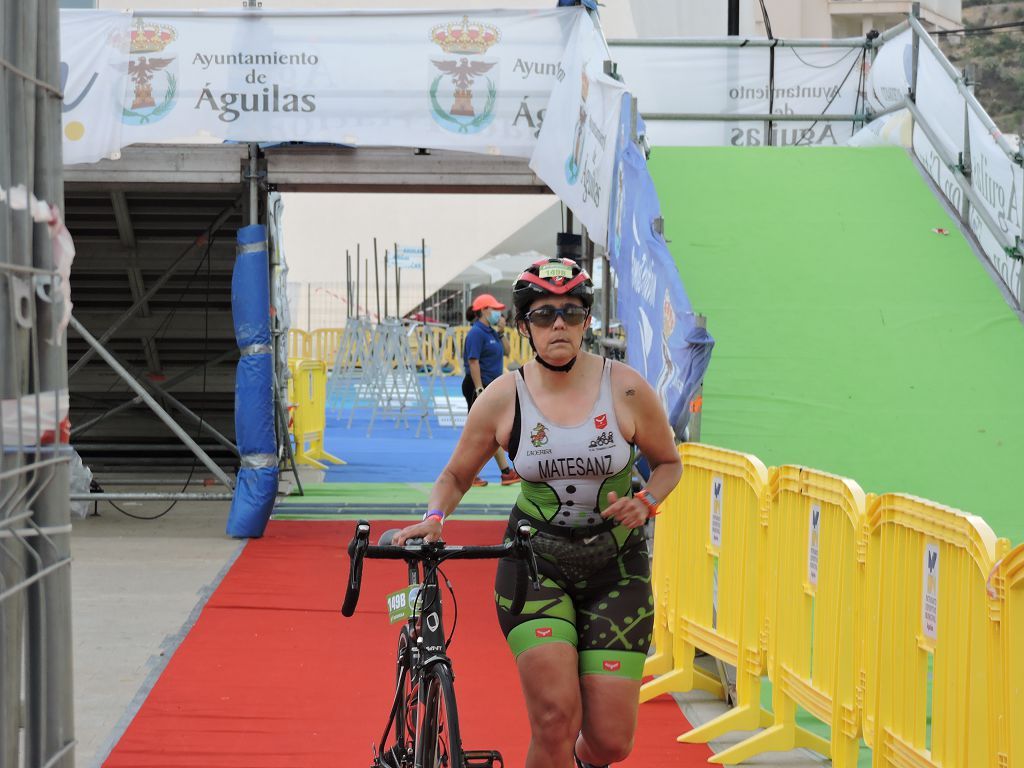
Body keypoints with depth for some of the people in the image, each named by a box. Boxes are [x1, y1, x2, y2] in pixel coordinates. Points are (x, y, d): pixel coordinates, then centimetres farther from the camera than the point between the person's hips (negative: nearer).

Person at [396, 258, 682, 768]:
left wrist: (645, 501, -12)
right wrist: (433, 519, -12)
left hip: (617, 569, 1)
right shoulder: (503, 397, -5)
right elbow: (455, 476, 7)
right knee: (555, 718, -20)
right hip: (535, 562, 0)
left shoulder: (626, 389, -7)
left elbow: (668, 463, 8)